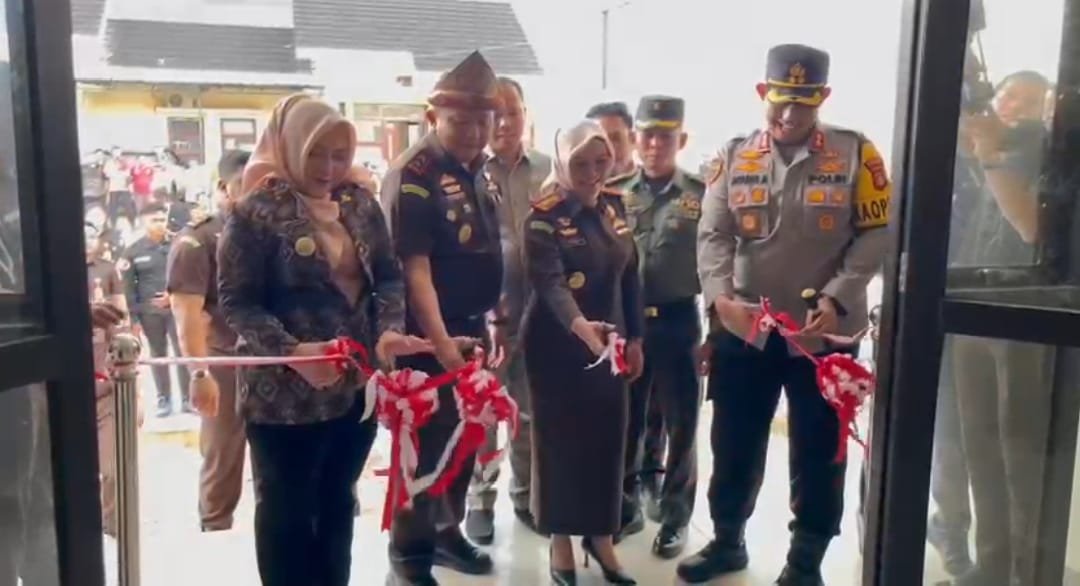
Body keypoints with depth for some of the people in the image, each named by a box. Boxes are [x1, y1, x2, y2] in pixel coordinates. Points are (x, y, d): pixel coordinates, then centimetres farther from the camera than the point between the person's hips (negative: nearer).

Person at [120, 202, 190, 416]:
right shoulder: (133, 251, 2)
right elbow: (128, 288, 2)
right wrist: (133, 317, -1)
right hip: (149, 312, 1)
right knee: (158, 354, 11)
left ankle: (187, 398, 9)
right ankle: (164, 399, 20)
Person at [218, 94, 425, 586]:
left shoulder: (360, 203, 5)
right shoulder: (256, 211, -11)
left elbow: (388, 276, 6)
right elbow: (236, 300, -13)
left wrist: (389, 329, -14)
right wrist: (292, 351, -27)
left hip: (358, 384, 6)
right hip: (286, 393, -5)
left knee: (337, 501, 20)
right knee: (287, 509, 12)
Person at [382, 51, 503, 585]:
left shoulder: (480, 171, 8)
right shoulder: (413, 176, -17)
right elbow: (414, 267, -22)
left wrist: (492, 321, 14)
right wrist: (440, 342, -27)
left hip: (473, 326, 8)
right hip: (428, 334, -8)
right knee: (426, 441, 3)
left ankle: (446, 530, 35)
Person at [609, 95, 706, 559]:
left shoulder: (701, 195, -1)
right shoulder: (616, 195, 4)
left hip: (678, 322, -2)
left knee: (679, 424, 8)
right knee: (625, 421, 12)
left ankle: (675, 517, 23)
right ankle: (626, 506, 29)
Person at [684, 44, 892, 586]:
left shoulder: (856, 153, -4)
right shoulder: (734, 156, 2)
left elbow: (876, 235, -5)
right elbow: (713, 234, -2)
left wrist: (836, 299, -18)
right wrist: (721, 296, -19)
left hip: (825, 332, -2)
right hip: (744, 331, 2)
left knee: (818, 452, 11)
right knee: (734, 443, 14)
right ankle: (727, 541, 36)